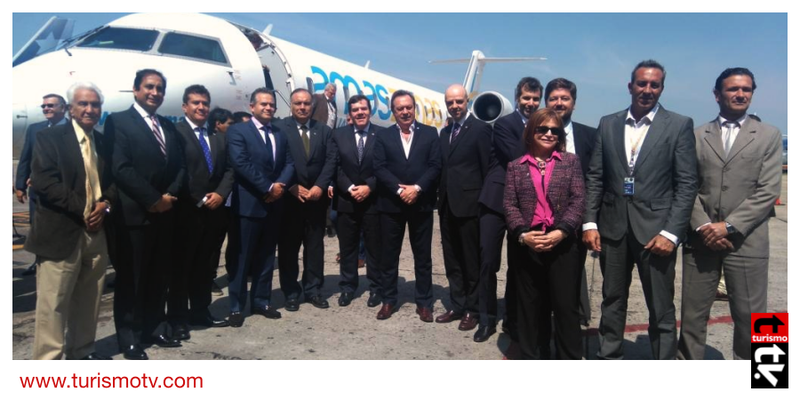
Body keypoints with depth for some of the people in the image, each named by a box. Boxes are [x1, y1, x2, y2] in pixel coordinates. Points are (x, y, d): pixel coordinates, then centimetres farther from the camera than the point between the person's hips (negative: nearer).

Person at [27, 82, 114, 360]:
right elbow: (42, 181, -14)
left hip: (97, 232, 6)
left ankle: (82, 352, 27)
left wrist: (105, 204, -7)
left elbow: (114, 180, 14)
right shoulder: (49, 137, -3)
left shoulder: (104, 142, 14)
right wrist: (83, 210, -18)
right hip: (61, 233, -5)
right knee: (53, 303, -1)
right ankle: (47, 359, 10)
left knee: (88, 301, 14)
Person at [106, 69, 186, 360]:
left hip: (165, 214, 6)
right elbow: (120, 168, -15)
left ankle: (155, 328, 26)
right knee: (130, 279, 4)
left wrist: (170, 195, -6)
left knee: (159, 277, 14)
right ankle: (129, 338, 15)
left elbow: (180, 166, 11)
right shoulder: (118, 121, -4)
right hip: (134, 215, -6)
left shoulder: (168, 126, 16)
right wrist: (153, 199, -16)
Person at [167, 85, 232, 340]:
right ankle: (178, 319, 12)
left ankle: (200, 312, 25)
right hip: (186, 211, -6)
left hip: (214, 211, 6)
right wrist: (199, 200, -14)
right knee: (181, 266, 3)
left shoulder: (218, 137, 16)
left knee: (207, 265, 13)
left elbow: (228, 170, 12)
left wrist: (220, 194, -5)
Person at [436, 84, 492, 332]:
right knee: (452, 260, 13)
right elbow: (443, 168, 14)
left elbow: (487, 169, -10)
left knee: (471, 261, 4)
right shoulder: (445, 133, 15)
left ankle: (472, 310, 16)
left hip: (469, 205, -7)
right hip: (447, 205, 7)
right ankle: (457, 306, 25)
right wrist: (441, 198, 7)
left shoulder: (480, 129, -6)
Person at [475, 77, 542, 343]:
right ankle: (487, 318, 14)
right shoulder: (503, 124, -2)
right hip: (497, 200, -4)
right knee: (488, 261, -1)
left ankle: (512, 319, 21)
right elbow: (517, 159, -14)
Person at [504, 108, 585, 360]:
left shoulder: (570, 161, 7)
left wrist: (562, 231, -14)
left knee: (566, 305, 3)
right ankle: (530, 358, 23)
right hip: (527, 244, 1)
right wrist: (523, 235, -13)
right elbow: (509, 204, 2)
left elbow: (578, 201, 0)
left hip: (562, 243, -1)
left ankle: (570, 360, 17)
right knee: (529, 306, 9)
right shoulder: (515, 166, 9)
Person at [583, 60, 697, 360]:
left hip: (656, 229, -3)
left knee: (661, 309, 6)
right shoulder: (608, 124, 8)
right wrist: (589, 223, -1)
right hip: (613, 227, 3)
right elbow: (595, 177, 6)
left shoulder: (679, 125, 0)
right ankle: (608, 356, 30)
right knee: (612, 301, 15)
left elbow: (687, 184, -4)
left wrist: (671, 232, -12)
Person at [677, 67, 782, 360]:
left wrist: (729, 226, -13)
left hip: (747, 242, -1)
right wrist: (702, 226, -10)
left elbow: (768, 191, -3)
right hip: (701, 239, 1)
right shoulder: (696, 136, 9)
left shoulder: (769, 136, 7)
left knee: (750, 319, 7)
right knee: (692, 314, 8)